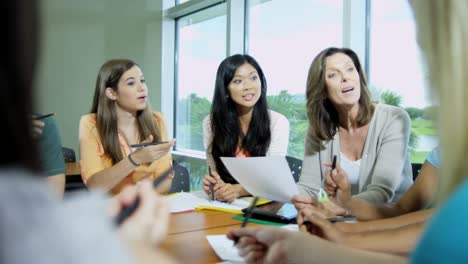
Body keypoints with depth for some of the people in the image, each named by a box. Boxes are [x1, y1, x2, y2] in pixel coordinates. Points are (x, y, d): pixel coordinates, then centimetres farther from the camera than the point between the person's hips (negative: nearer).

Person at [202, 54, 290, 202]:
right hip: (225, 202, 2)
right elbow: (214, 170, 0)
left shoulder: (278, 122, -6)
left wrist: (238, 190, -31)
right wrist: (214, 185, -23)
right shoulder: (210, 123, -1)